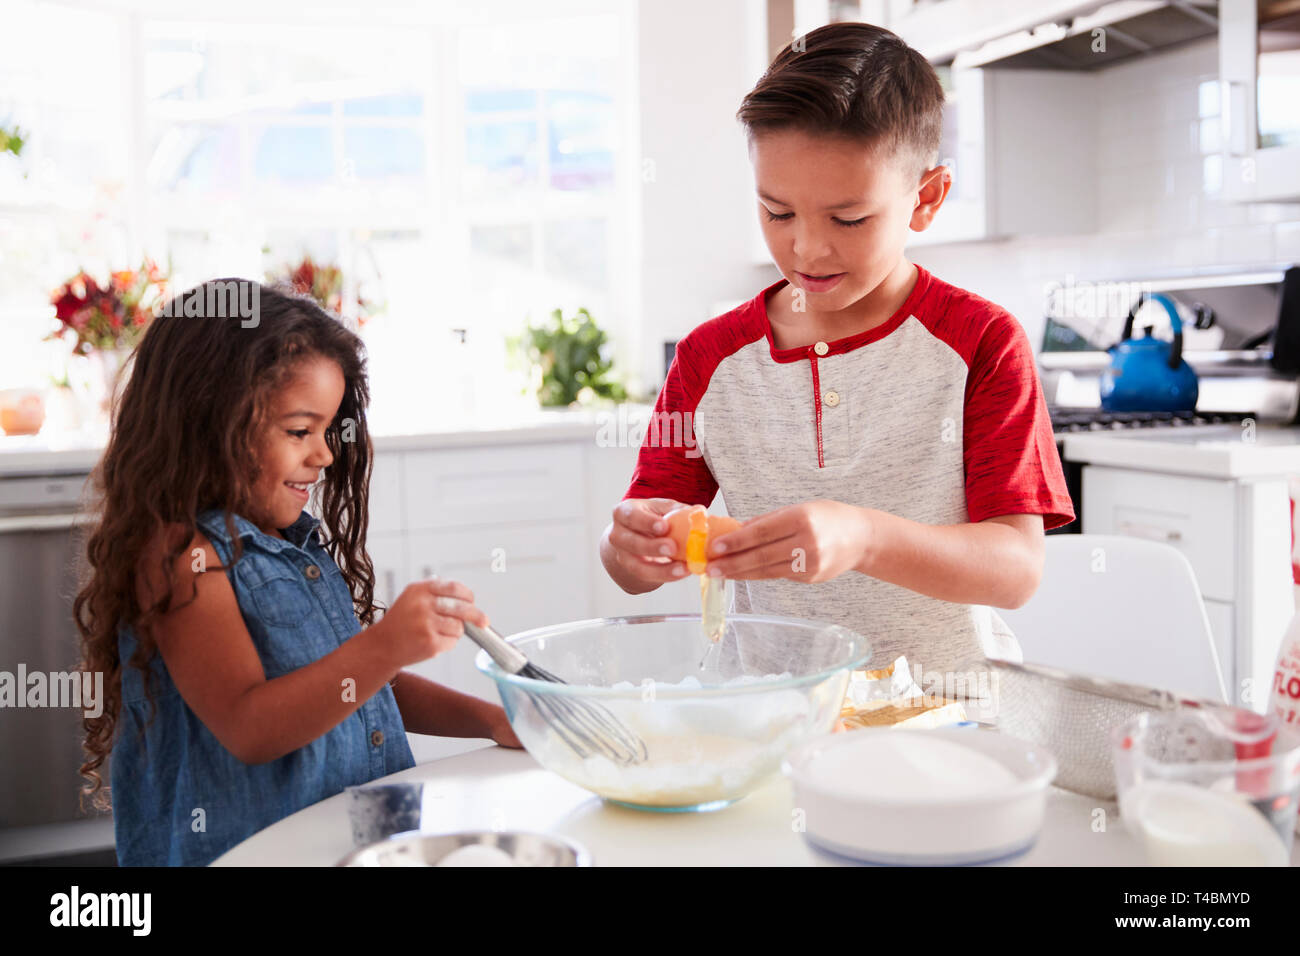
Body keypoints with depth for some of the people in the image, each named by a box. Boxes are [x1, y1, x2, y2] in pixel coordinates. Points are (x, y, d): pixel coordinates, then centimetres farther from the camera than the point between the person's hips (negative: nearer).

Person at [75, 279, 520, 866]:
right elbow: (247, 729, -18)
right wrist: (384, 646, -30)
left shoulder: (300, 543, 15)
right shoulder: (177, 555, -9)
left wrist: (490, 720, 10)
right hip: (245, 849, -7)